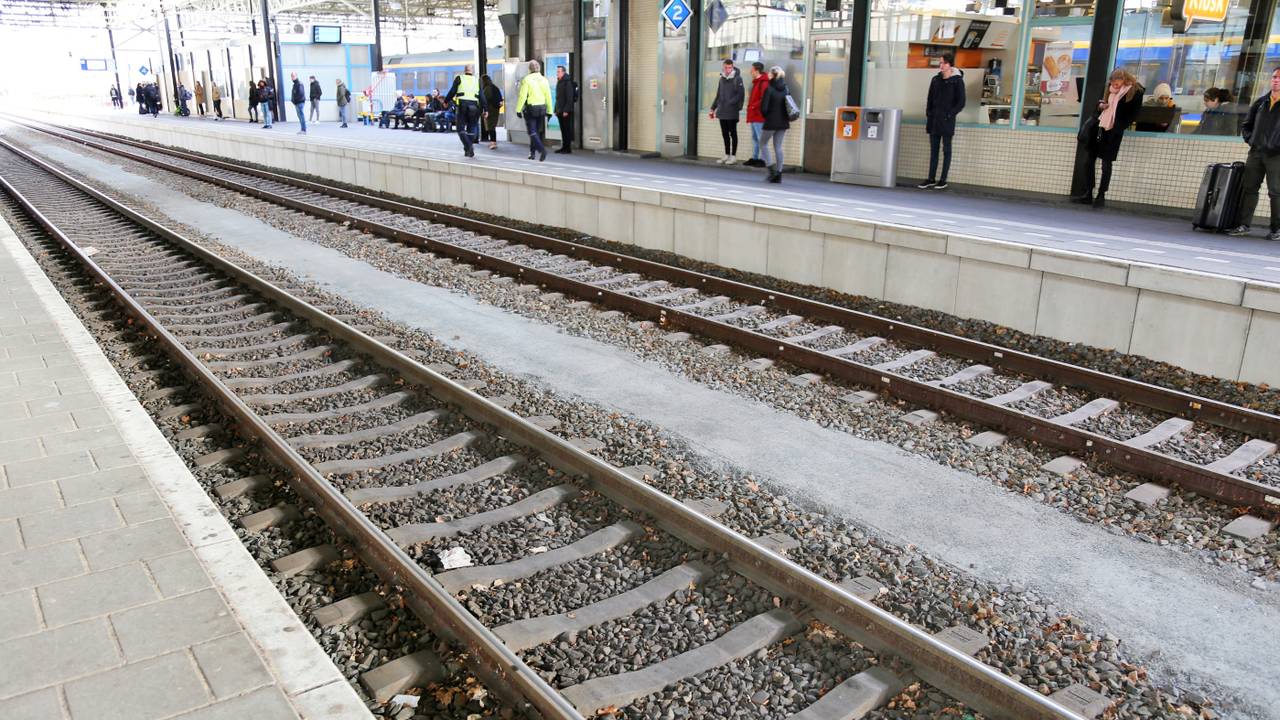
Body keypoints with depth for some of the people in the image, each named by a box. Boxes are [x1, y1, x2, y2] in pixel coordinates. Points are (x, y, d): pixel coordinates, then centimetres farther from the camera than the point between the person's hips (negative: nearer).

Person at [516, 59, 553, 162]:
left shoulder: (527, 80, -9)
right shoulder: (544, 80, 3)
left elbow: (522, 96, -12)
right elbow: (548, 97, 4)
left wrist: (518, 109, -6)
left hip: (530, 108, -5)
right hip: (541, 108, 5)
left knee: (532, 132, -4)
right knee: (537, 131, 15)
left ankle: (542, 149, -23)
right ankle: (532, 152, 21)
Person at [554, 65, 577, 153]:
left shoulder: (567, 82, -11)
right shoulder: (559, 82, 18)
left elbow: (570, 98, -17)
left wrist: (566, 110, -21)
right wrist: (556, 110, 17)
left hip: (566, 111, -9)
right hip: (560, 111, 9)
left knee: (567, 129, -5)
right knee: (563, 130, 11)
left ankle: (568, 149, -3)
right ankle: (564, 147, 15)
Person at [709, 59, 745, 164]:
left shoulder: (737, 78, -5)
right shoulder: (722, 79, 14)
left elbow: (741, 94, -12)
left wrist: (731, 103, -20)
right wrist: (713, 108, 18)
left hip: (732, 112, -6)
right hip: (722, 112, 6)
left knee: (732, 133, 1)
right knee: (725, 134, 10)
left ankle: (733, 156, 6)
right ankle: (727, 155, 18)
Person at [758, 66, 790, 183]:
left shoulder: (769, 89, -13)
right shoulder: (785, 89, 5)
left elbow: (764, 108, -14)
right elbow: (789, 106, 9)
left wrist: (765, 116, 4)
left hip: (771, 122, -6)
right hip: (783, 122, 6)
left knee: (763, 144, 11)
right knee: (778, 147, 10)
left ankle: (771, 169, -1)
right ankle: (778, 174, 9)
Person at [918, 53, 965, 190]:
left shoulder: (957, 81, -5)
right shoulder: (935, 80, 10)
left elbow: (961, 103, -6)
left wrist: (949, 115, -13)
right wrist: (928, 114, 5)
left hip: (947, 121, -5)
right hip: (933, 120, 5)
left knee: (946, 150, 1)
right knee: (933, 150, 7)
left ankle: (943, 180, 4)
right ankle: (931, 179, 12)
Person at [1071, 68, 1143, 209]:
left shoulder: (1135, 92, -5)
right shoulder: (1111, 89, 12)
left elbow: (1132, 114, -7)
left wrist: (1118, 127, -16)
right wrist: (1100, 106, 1)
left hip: (1113, 131, -6)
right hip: (1098, 126, 6)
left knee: (1106, 163, -3)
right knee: (1090, 159, 4)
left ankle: (1101, 196, 3)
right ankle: (1088, 194, 10)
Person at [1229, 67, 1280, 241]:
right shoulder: (1260, 102, 12)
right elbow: (1247, 125, 22)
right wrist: (1250, 139, 7)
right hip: (1256, 153, 5)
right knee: (1249, 188, 5)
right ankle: (1243, 225, 11)